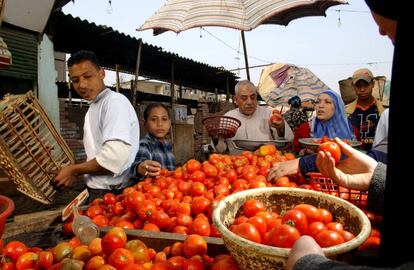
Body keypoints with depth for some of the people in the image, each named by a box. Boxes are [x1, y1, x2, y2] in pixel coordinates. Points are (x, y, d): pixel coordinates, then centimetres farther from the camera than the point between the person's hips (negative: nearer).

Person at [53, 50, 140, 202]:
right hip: (97, 192, 9)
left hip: (113, 195, -8)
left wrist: (74, 170, -15)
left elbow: (115, 157, -29)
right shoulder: (93, 108, 12)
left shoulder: (115, 101, -18)